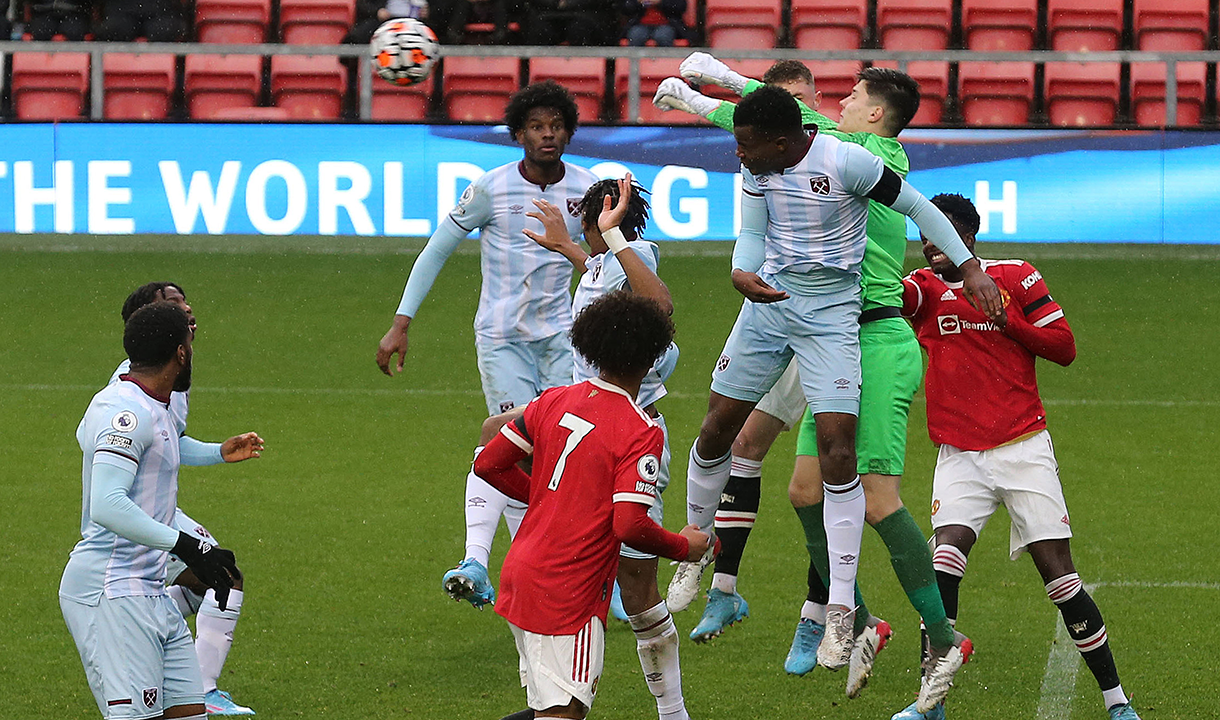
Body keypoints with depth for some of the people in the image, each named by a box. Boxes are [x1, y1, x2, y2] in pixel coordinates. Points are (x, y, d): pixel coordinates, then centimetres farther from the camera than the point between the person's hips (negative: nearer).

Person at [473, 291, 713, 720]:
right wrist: (684, 548, -4)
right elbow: (629, 526, -22)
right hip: (568, 595, -7)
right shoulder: (642, 433, -14)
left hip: (519, 572, 7)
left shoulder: (554, 402, 5)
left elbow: (487, 465, 9)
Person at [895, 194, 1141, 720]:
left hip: (1023, 451, -1)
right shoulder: (926, 287, 5)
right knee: (946, 556, -18)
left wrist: (1006, 318, -12)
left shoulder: (1016, 278, 1)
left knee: (1058, 572, -5)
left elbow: (1064, 347, 0)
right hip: (959, 456, 1)